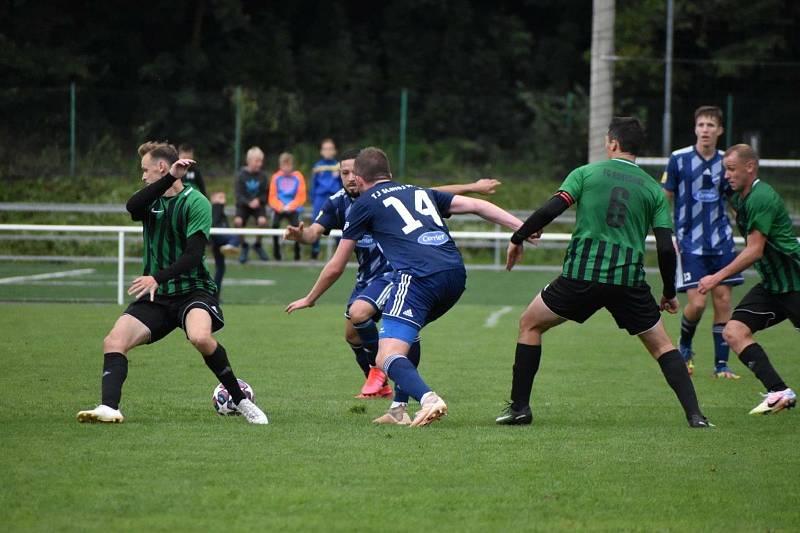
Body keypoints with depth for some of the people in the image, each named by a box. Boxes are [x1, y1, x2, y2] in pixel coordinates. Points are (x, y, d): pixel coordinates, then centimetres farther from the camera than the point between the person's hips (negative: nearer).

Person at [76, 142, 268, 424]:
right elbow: (132, 207, -16)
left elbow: (193, 255, -17)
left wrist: (158, 278, -29)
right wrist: (170, 179, -24)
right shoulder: (152, 200, 10)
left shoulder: (195, 202, -7)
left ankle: (240, 400, -18)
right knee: (113, 342, -16)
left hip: (192, 288, -6)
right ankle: (109, 407, -27)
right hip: (156, 295, 6)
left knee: (200, 338, -34)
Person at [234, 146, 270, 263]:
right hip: (243, 204, -1)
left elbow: (265, 194, 2)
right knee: (238, 221, -31)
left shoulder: (262, 176, -3)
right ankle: (244, 246, -4)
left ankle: (258, 245, 0)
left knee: (262, 221, -30)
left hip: (258, 205, 1)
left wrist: (258, 200, -19)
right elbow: (239, 194, -9)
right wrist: (248, 203, -26)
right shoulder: (242, 175, -7)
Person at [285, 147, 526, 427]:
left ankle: (428, 399, -38)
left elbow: (335, 267, 23)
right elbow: (476, 205, 20)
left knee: (386, 358, -11)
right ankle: (399, 409, 22)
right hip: (456, 274, 6)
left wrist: (309, 299, 38)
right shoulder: (421, 192, 30)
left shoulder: (365, 203, 17)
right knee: (407, 332, 30)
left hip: (418, 276, -6)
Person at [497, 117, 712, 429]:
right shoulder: (653, 189, 11)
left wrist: (518, 238, 6)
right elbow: (666, 247, 6)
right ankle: (694, 414, 1)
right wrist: (669, 293, 17)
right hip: (630, 281, 2)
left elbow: (552, 208, -6)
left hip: (581, 274, -2)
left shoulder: (587, 173, 6)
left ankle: (520, 407, 12)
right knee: (661, 346, 15)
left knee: (530, 325, 18)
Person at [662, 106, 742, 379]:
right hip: (690, 243, -3)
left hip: (721, 243, 3)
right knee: (697, 303, -11)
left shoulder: (726, 162, 4)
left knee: (723, 301, 0)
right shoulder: (679, 159, -5)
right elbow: (664, 200, 1)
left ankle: (721, 364, 8)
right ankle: (684, 347, 18)